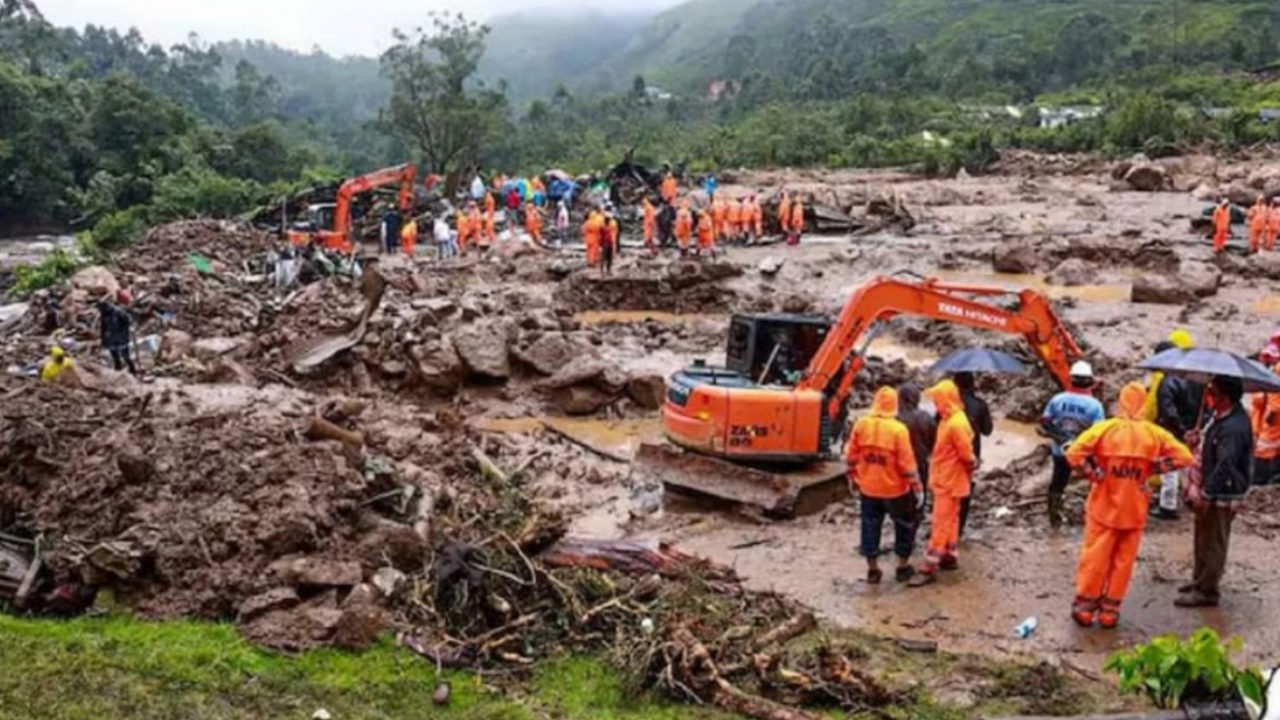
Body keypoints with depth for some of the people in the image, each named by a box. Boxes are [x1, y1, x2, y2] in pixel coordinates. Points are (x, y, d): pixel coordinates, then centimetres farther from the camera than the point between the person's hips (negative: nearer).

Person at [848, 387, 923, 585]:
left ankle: (873, 570, 19)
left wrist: (852, 478, 15)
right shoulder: (898, 429, -18)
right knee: (905, 525, 16)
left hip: (868, 487, 3)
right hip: (895, 488, -3)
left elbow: (851, 456, 1)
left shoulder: (861, 424, -6)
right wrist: (917, 487, -7)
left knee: (870, 527, 13)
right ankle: (903, 568, 23)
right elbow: (907, 463, -16)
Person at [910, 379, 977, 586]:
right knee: (950, 520, 19)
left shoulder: (956, 424, -25)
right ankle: (950, 557, 31)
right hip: (945, 480, 10)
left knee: (940, 524, -7)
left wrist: (972, 466, -5)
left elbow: (967, 455, -21)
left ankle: (930, 569, -4)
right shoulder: (948, 420, 6)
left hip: (949, 482, -10)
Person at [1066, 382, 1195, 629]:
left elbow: (1074, 454, -21)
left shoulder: (1105, 428, -11)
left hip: (1104, 507, -1)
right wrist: (1152, 466, -1)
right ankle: (1110, 612, 18)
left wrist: (1094, 474, -9)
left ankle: (1084, 608, 16)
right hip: (1135, 511, 2)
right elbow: (1185, 457, -4)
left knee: (1095, 558, 9)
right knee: (1123, 562, 12)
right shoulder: (1154, 434, -5)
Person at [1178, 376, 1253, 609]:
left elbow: (1224, 466, -30)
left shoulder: (1233, 428, -26)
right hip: (1211, 491, 10)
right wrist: (1201, 438, 5)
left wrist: (1205, 494, -28)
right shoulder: (1221, 417, 5)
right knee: (1204, 539, 22)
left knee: (1213, 544, 2)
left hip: (1222, 496, -10)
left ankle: (1207, 591, 12)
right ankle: (1200, 580, 35)